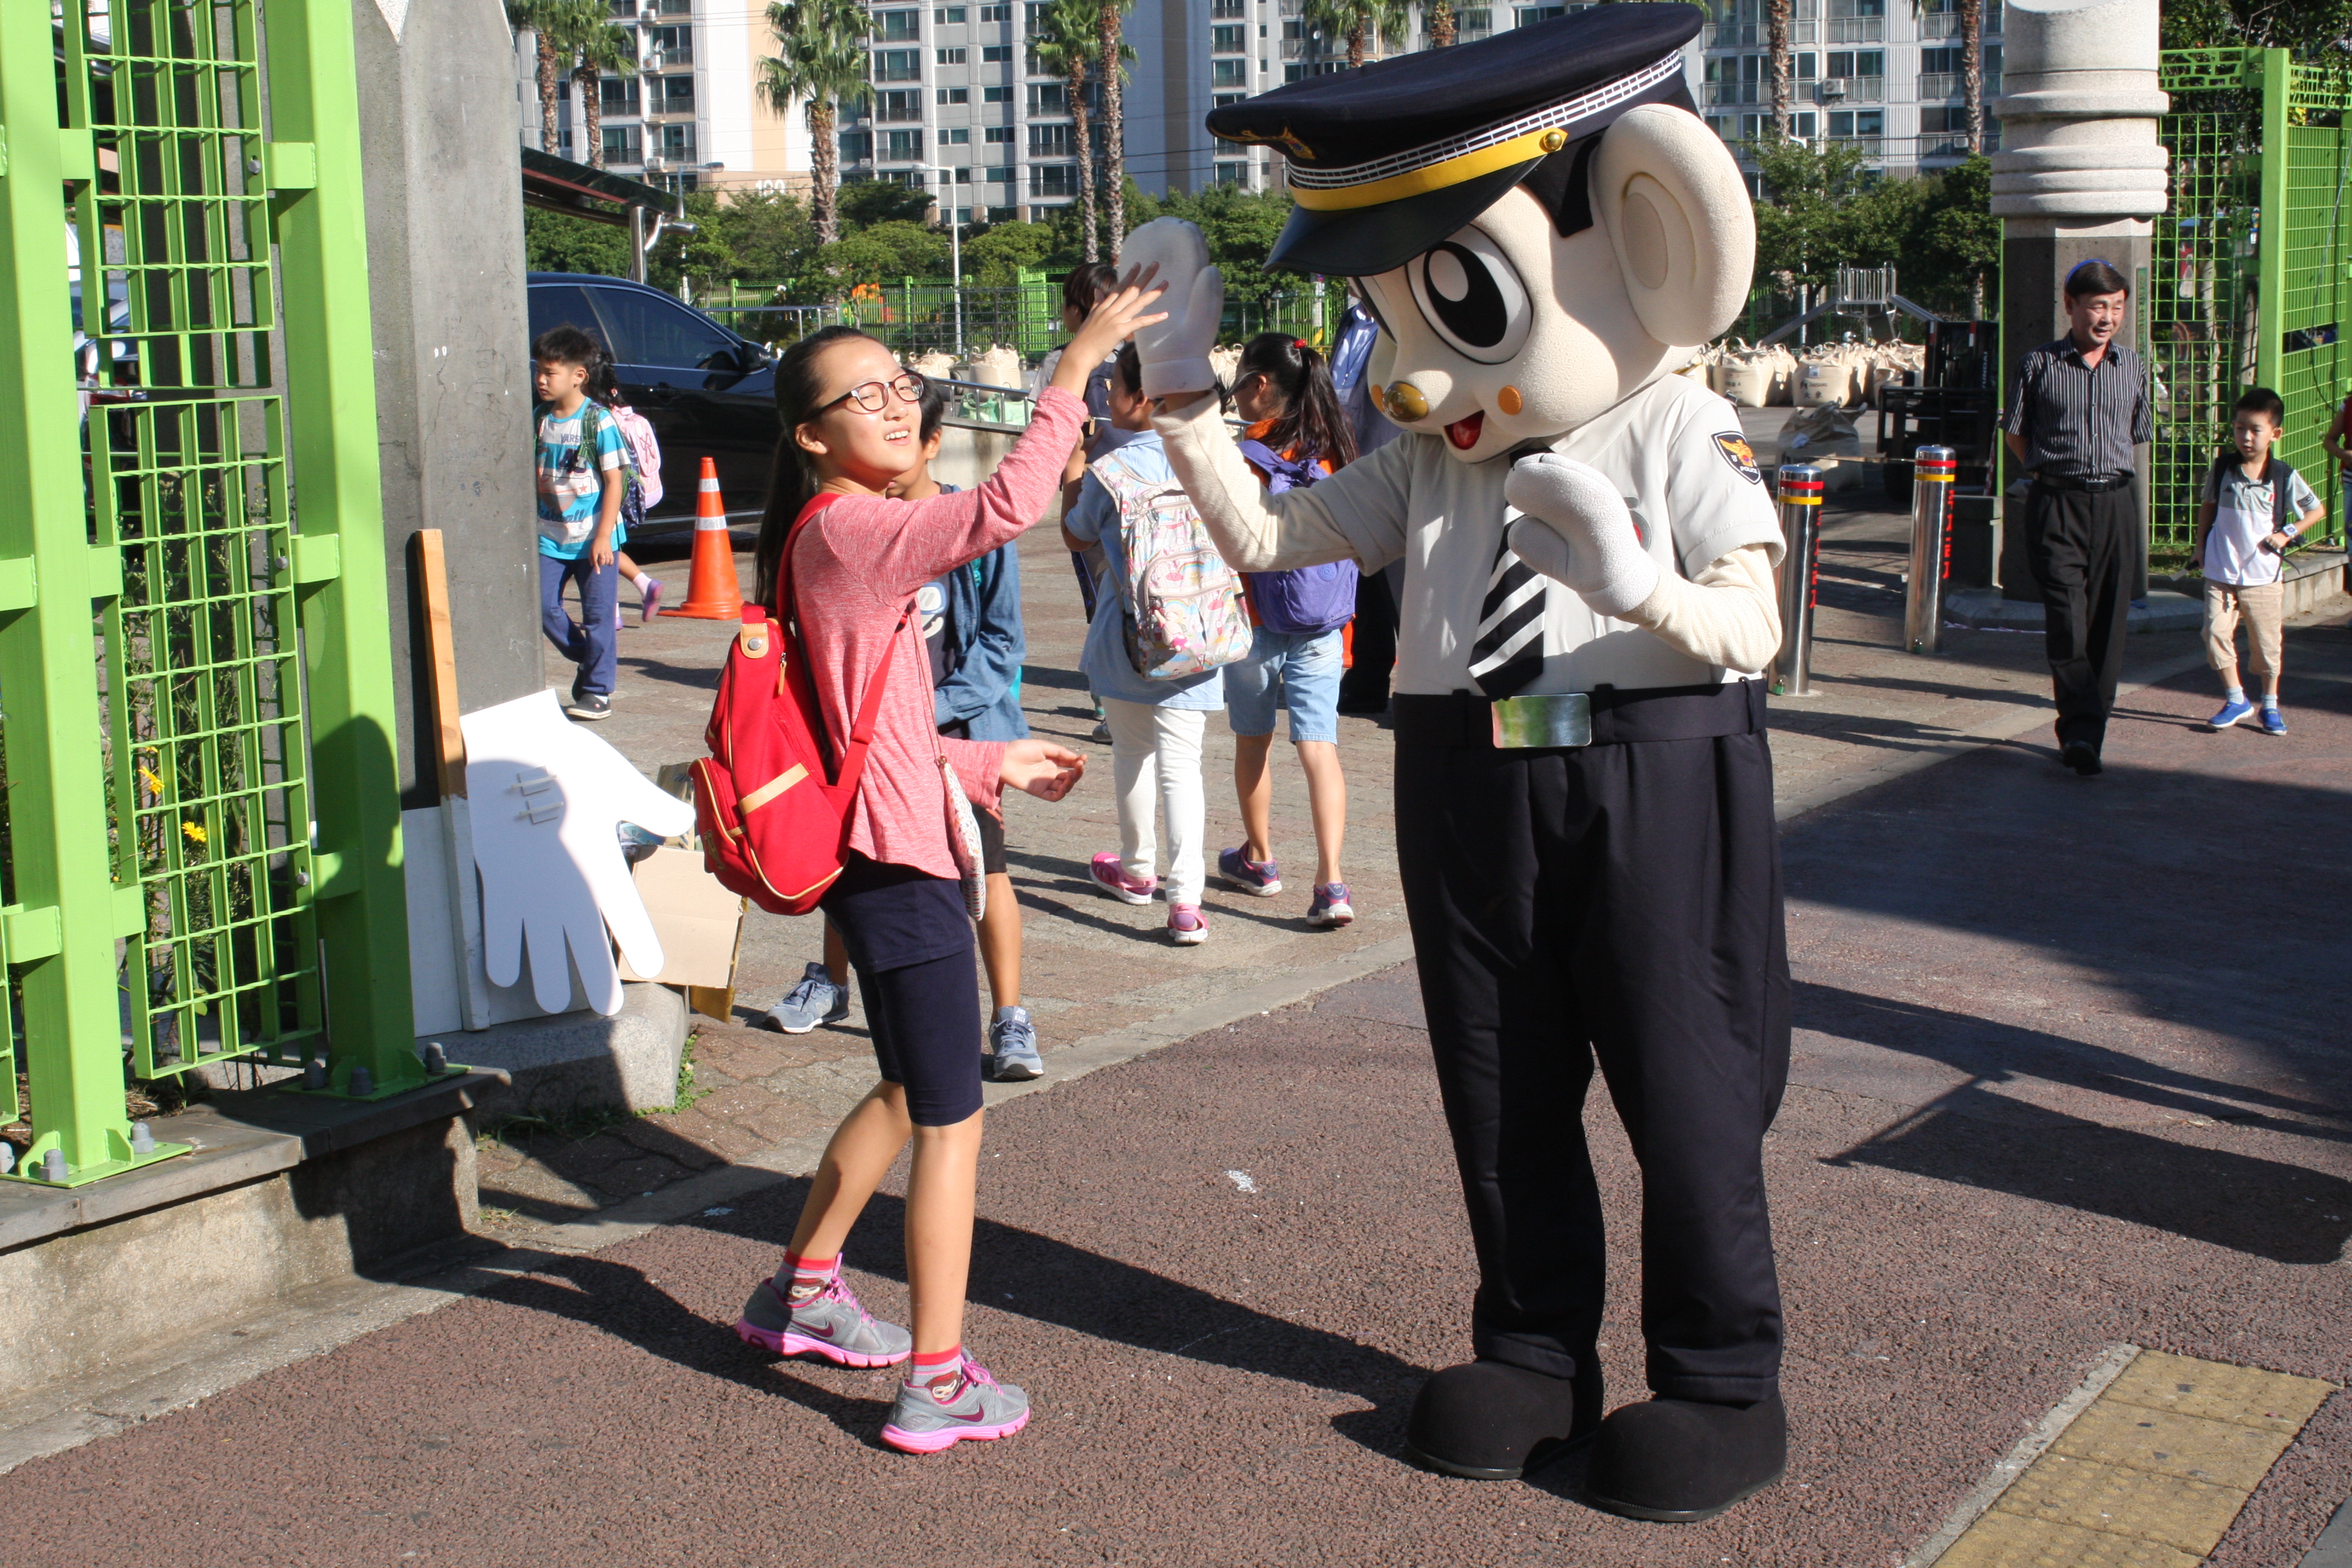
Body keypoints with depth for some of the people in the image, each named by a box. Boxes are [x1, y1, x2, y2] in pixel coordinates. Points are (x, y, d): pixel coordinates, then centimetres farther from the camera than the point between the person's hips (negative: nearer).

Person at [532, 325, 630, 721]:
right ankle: (587, 658, 22)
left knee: (598, 614, 0)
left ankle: (597, 691, 9)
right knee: (543, 606, 0)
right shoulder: (538, 419, 3)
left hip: (594, 536, -5)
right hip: (550, 536, 5)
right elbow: (531, 475, 12)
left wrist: (603, 536, -15)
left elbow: (614, 481, -10)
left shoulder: (599, 422, -11)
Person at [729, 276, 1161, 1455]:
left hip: (877, 854, 10)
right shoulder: (851, 530, -16)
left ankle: (801, 1292, 36)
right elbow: (1007, 507, -32)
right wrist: (1079, 365, -27)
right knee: (950, 1120, -3)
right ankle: (938, 1383, 4)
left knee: (909, 1091, 24)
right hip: (898, 864, -10)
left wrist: (988, 763, 19)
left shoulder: (836, 536, 15)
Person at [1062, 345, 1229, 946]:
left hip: (1126, 637, -1)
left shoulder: (1108, 472, -12)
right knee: (1180, 762, 1)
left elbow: (1077, 537, 6)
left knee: (1132, 752, 18)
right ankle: (1185, 896, -10)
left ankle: (1137, 868, 34)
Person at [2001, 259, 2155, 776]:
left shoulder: (2133, 367, 10)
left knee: (2106, 626, 2)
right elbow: (2015, 432, 10)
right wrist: (2052, 471, 10)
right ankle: (2081, 730, -17)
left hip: (2114, 505, 3)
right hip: (2056, 505, -3)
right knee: (2066, 621, -14)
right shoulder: (2040, 365, 1)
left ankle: (2083, 732, 11)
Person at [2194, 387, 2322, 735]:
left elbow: (2317, 509, 7)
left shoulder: (2283, 477, -6)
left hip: (2263, 576, -1)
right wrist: (2200, 547, 9)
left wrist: (2288, 533, -4)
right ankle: (2235, 700, 10)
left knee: (2267, 643, 6)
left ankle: (2270, 705, 23)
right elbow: (2207, 506, 14)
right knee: (2217, 634, -6)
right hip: (2220, 573, 1)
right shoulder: (2222, 468, -2)